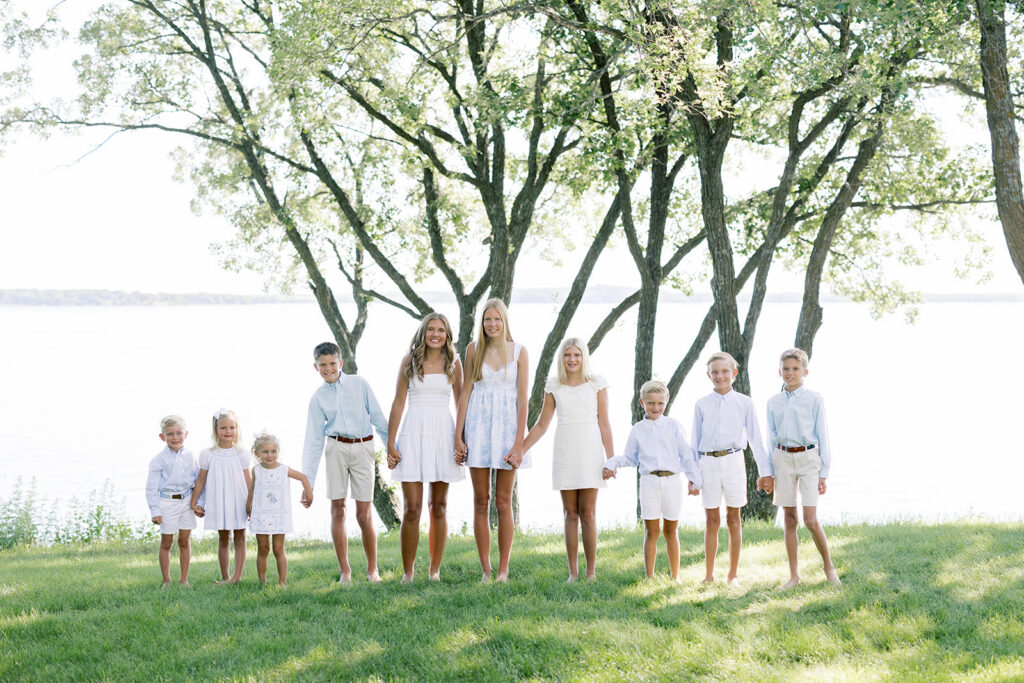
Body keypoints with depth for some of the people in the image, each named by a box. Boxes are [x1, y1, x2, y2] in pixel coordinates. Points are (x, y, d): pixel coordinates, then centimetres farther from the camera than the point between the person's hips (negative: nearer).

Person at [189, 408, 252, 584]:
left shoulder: (241, 454, 0)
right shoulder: (208, 454, -1)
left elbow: (248, 480, 3)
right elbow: (201, 480, 5)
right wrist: (194, 503, 5)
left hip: (239, 502, 0)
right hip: (218, 502, 0)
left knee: (239, 537, 1)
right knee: (223, 538, 6)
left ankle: (237, 575, 3)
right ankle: (225, 577, 12)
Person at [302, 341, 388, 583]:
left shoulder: (359, 384, 3)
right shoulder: (318, 398, 6)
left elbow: (378, 417, 6)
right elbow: (314, 441, 7)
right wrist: (307, 482, 4)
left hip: (363, 449, -1)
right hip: (336, 449, 1)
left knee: (364, 515, -2)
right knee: (337, 510, 0)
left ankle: (372, 569, 12)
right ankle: (344, 570, 9)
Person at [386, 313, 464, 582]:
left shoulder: (453, 363, 7)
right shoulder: (409, 361, 4)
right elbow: (398, 403, 4)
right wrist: (390, 443, -1)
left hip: (444, 436, 2)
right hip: (414, 436, -1)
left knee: (439, 507, 7)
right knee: (412, 508, -7)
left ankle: (435, 570, 14)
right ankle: (407, 572, 2)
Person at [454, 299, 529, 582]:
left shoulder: (518, 352, 0)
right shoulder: (474, 349, 4)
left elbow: (522, 398, -2)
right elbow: (465, 392, 5)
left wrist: (519, 442, -8)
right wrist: (458, 436, 0)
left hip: (507, 425, -1)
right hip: (478, 425, 1)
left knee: (503, 502, 2)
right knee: (480, 502, 3)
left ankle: (503, 570, 7)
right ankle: (486, 570, 8)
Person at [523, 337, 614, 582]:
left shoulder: (596, 384, 2)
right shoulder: (554, 386, 7)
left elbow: (604, 424, 2)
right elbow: (542, 425, 10)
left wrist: (611, 459, -4)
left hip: (590, 452, -2)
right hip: (564, 453, 2)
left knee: (588, 514, -3)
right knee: (570, 514, 3)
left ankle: (591, 572, 3)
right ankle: (573, 572, 7)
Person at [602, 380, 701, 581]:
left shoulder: (674, 426, 7)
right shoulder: (637, 430, 10)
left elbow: (686, 455, 8)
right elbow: (630, 458, 16)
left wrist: (694, 479, 4)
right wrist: (611, 464, 0)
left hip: (672, 481, 0)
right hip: (649, 482, 0)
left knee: (671, 530, 8)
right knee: (651, 530, 0)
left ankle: (675, 576, 16)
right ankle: (649, 577, 5)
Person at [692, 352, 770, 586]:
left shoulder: (744, 402, 4)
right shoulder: (701, 404, 6)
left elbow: (755, 438, 6)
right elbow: (695, 441, 9)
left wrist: (764, 471, 4)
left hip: (733, 462, 0)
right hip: (708, 463, 1)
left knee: (733, 519, 5)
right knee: (711, 521, 4)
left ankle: (733, 574, 12)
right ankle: (709, 574, 11)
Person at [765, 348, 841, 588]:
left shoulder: (814, 399, 0)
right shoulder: (773, 402, 9)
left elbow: (822, 436, 1)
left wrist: (824, 472, -2)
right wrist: (770, 472, 10)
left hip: (808, 458, -3)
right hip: (783, 459, 3)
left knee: (810, 519, -10)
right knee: (789, 520, 5)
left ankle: (828, 566, 10)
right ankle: (794, 575, 11)